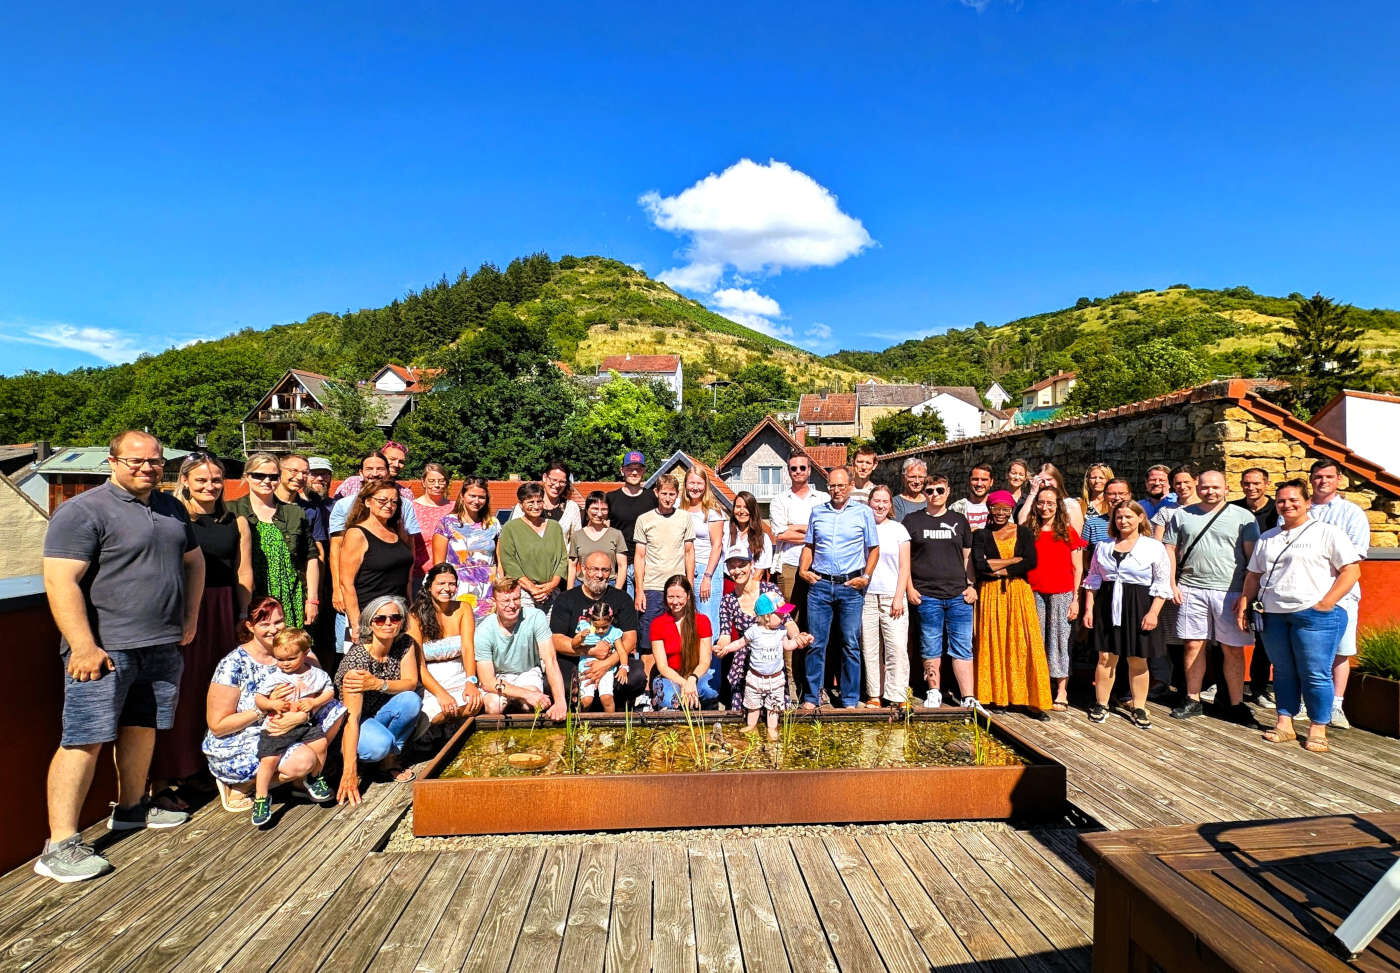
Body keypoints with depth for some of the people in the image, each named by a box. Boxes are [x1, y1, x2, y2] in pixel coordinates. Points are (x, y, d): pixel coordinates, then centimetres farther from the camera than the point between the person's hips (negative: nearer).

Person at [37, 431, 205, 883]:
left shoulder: (172, 508, 13)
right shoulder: (83, 511, -10)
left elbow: (193, 561, 24)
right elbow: (61, 581, -17)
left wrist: (190, 619, 17)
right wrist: (83, 646, -21)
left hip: (162, 646, 7)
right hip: (105, 649, -7)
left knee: (142, 729, 17)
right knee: (85, 740, -5)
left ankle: (131, 808, 33)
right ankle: (60, 845, 1)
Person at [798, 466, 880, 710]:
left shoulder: (864, 512, 6)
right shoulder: (817, 512, 12)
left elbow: (874, 548, 7)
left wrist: (866, 576, -5)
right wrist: (803, 570, 2)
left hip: (851, 586, -1)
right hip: (819, 584, 2)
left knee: (851, 645, 4)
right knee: (816, 643, 2)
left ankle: (850, 699, 15)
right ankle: (812, 697, 13)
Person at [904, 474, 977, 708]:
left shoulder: (959, 521, 13)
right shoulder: (913, 520, 7)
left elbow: (968, 556, 17)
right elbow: (904, 557, 5)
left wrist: (972, 586, 7)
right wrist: (910, 588, -2)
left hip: (959, 595, 1)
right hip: (926, 595, -1)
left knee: (962, 648, 0)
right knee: (930, 647, 5)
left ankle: (968, 698, 2)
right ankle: (934, 693, 18)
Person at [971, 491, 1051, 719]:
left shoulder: (1024, 533, 9)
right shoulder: (981, 535, 6)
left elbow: (1031, 563, -6)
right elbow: (980, 565, -9)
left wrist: (1000, 570, -9)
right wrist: (1014, 559, -7)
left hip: (1019, 592, 0)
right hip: (991, 594, 0)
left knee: (1024, 643, -4)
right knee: (993, 643, -1)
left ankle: (1031, 699, 0)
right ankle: (996, 697, 7)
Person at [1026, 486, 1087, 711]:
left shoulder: (1068, 532, 5)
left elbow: (1078, 569, 4)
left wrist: (1076, 599, -2)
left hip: (1061, 594, -2)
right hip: (1034, 594, 2)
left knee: (1059, 640, 0)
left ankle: (1061, 692, 7)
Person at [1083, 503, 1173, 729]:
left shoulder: (1154, 547, -1)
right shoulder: (1103, 546, 9)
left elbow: (1162, 584, -2)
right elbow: (1093, 579, 12)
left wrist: (1153, 612, -10)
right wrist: (1088, 609, 6)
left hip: (1139, 607, -2)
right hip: (1107, 606, 2)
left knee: (1138, 660, 6)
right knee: (1105, 657, 5)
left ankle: (1138, 707, 21)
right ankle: (1101, 704, 17)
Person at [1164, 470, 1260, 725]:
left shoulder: (1243, 517, 4)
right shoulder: (1182, 515, 10)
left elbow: (1253, 555, 2)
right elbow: (1170, 550, 10)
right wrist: (1172, 585, 1)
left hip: (1230, 591, -1)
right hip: (1191, 590, 1)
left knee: (1234, 650, 4)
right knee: (1193, 646, 6)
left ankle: (1237, 705, 15)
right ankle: (1193, 700, 16)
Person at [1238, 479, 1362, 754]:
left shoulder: (1326, 532, 0)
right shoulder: (1267, 538, 16)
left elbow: (1351, 570, -6)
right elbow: (1254, 575, 20)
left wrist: (1325, 603, -13)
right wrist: (1244, 604, 9)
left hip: (1314, 615, -5)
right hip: (1273, 616, 5)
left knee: (1316, 674, -2)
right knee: (1283, 671, 10)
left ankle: (1318, 730, 10)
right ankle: (1284, 724, 17)